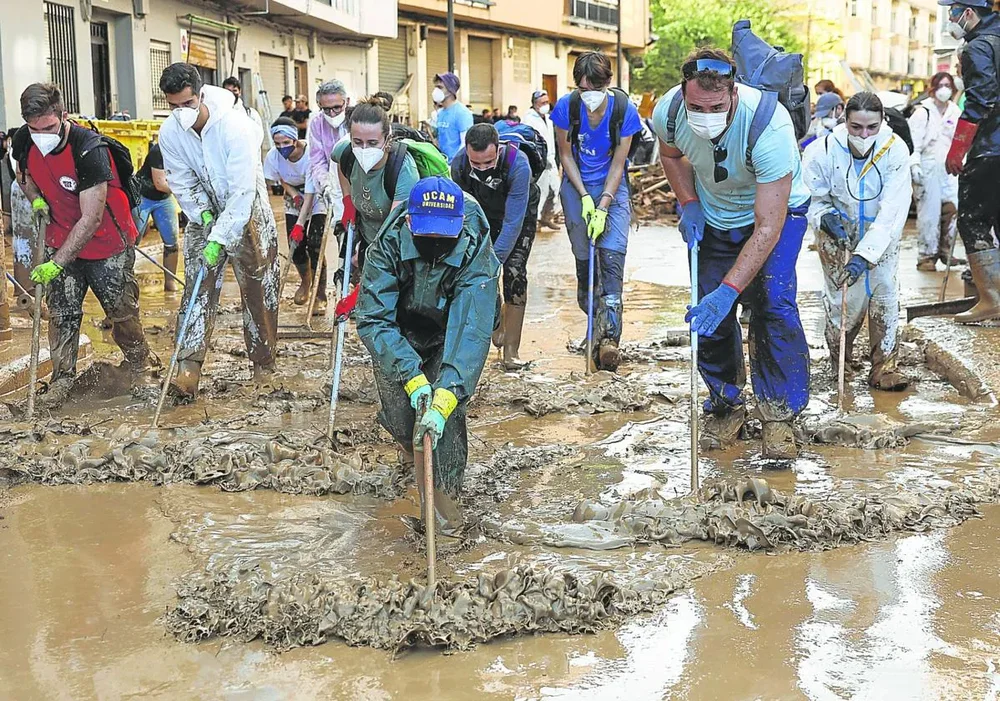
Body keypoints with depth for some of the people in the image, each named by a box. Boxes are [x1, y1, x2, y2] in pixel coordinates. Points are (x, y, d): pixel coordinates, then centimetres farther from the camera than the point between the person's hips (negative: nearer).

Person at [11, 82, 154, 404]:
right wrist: (36, 199, -7)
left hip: (107, 242, -5)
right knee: (61, 311, 2)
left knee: (121, 308, 6)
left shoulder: (90, 150, -30)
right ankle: (62, 377, 11)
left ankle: (139, 362, 28)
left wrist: (56, 264, -30)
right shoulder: (24, 141, -11)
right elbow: (23, 174, 16)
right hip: (61, 240, 5)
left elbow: (91, 220, -30)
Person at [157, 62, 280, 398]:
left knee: (258, 289, 3)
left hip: (247, 212, -4)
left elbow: (242, 191, -30)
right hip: (204, 213, 4)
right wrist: (202, 214, -16)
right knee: (198, 287, -6)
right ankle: (189, 367, -12)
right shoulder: (169, 132, -13)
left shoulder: (235, 126, -29)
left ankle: (263, 364, 18)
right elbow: (181, 181, -1)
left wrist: (219, 239, -32)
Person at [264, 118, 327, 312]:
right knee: (296, 247, 0)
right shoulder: (273, 156, -20)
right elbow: (280, 179, 2)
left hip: (316, 198, -4)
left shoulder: (310, 154, -33)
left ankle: (320, 297, -3)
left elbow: (310, 193, -32)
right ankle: (305, 281, 31)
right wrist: (293, 193, -17)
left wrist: (300, 224, -35)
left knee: (314, 246, -14)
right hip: (294, 199, 4)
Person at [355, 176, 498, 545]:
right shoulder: (389, 245, -30)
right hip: (398, 338, 1)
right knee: (400, 418, 1)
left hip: (449, 338, -1)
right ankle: (411, 443, 39)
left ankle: (445, 508, -4)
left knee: (446, 414, -19)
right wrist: (412, 376, -45)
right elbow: (373, 319, -32)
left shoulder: (476, 254, -33)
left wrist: (444, 397, -54)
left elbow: (472, 331, -41)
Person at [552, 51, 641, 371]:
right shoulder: (566, 107, -14)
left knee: (612, 255, -15)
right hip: (577, 185, 1)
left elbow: (618, 163, -10)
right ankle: (596, 325, 14)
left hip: (612, 186, -1)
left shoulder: (624, 110, -16)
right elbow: (566, 155, -3)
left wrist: (603, 206, -16)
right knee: (585, 258, -2)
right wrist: (584, 197, -10)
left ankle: (609, 336, -16)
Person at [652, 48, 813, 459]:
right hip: (712, 216, 4)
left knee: (771, 302, -21)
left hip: (777, 210, -4)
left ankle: (779, 415, -9)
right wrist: (688, 204, -11)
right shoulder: (668, 112, -26)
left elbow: (768, 227, -38)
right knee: (709, 310, -2)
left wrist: (729, 290, -43)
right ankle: (726, 406, 17)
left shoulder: (768, 125, -40)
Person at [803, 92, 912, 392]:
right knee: (842, 298, -3)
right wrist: (824, 216, -31)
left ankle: (883, 367, 3)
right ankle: (839, 362, 23)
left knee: (885, 293, -8)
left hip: (882, 233, 1)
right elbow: (810, 198, -8)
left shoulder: (895, 150, -24)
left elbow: (893, 210, -28)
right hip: (839, 232, -1)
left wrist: (865, 254, -37)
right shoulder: (823, 151, -23)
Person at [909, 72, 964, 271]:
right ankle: (927, 256, -2)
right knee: (929, 213, -7)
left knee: (952, 210, 1)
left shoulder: (956, 112, 15)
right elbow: (913, 141, -8)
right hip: (928, 168, -5)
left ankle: (945, 251, 14)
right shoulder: (922, 111, -1)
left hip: (949, 169, 5)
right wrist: (914, 165, -17)